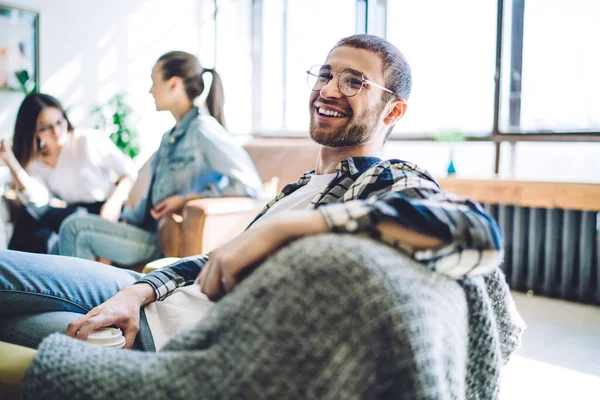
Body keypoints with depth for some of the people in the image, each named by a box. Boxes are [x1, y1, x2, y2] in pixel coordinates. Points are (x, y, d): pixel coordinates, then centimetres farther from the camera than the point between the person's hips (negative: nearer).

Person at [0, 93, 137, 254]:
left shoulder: (89, 140, -1)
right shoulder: (34, 162, 10)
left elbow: (130, 172, -1)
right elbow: (38, 201, -9)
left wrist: (115, 203, -18)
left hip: (106, 215, -4)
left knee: (32, 214, -25)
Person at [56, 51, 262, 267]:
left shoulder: (203, 129, -11)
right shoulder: (170, 136, 16)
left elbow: (250, 183, -21)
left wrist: (186, 199, -19)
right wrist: (125, 222, 6)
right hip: (153, 232, 9)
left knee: (76, 228, -11)